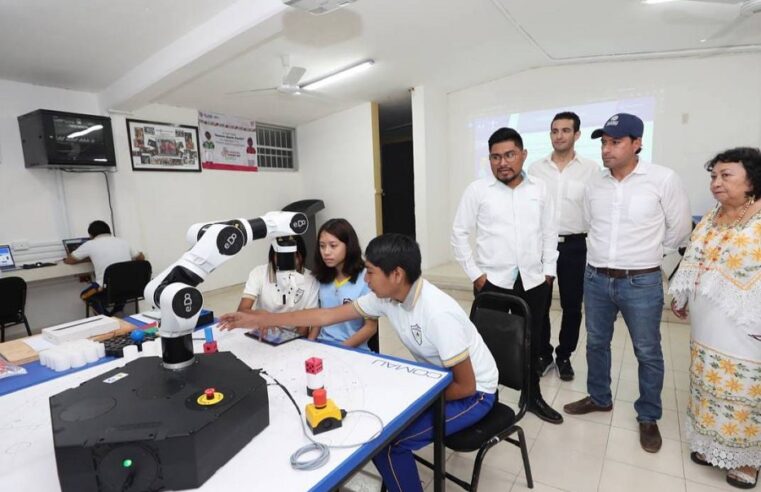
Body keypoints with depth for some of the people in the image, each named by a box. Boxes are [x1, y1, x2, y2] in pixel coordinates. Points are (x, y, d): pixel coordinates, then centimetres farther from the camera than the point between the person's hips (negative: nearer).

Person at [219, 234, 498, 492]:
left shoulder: (438, 314, -35)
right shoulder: (386, 297, -12)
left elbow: (466, 386, -26)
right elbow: (328, 315, -8)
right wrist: (259, 320, -9)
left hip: (474, 394, -7)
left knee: (388, 441, -15)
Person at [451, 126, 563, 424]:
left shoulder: (540, 189, 5)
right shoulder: (477, 190, -4)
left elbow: (549, 232, 11)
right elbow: (459, 234, -3)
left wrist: (548, 270, 7)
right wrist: (474, 273, -7)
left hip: (533, 281, 3)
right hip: (492, 281, -3)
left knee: (531, 341, 15)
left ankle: (533, 397, 36)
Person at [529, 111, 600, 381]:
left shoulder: (591, 168, 1)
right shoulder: (536, 168, 4)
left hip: (575, 245, -1)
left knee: (572, 306, 9)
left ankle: (564, 356, 27)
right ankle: (543, 354, 25)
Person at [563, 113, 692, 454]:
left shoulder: (664, 179, -10)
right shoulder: (594, 185, 1)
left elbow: (679, 229, 0)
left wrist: (646, 253, 9)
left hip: (641, 283, -3)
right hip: (595, 279, 4)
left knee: (648, 353, 11)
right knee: (596, 343, 16)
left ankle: (648, 417, 31)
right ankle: (599, 398, 37)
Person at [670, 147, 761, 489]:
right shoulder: (711, 218, 6)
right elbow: (692, 262, 14)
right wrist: (680, 297, 19)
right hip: (707, 327, 6)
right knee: (709, 387, 17)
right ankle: (712, 444, 36)